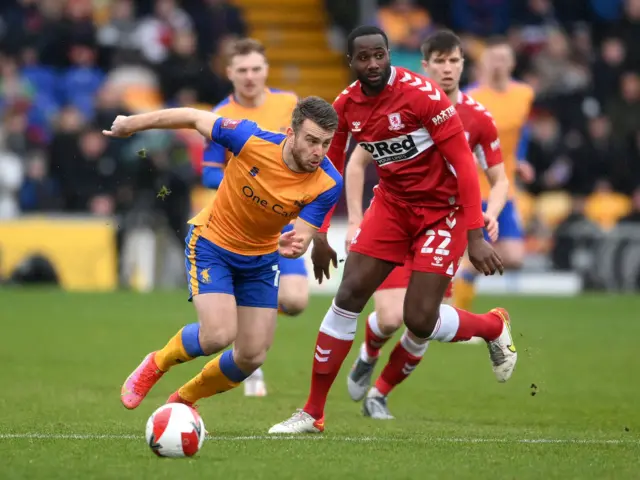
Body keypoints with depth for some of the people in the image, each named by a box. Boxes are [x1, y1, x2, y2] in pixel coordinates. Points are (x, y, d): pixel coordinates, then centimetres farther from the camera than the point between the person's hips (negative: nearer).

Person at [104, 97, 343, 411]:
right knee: (218, 335, -24)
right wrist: (131, 124, -4)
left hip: (261, 260, 4)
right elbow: (195, 118, -14)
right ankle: (155, 365, 7)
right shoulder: (252, 140, -29)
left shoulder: (328, 184, -22)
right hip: (212, 244, -4)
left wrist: (293, 246, -46)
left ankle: (182, 401, 28)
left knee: (252, 356, 1)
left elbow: (302, 238, -20)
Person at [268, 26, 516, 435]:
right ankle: (313, 413, 3)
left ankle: (494, 328, 21)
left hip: (443, 210, -5)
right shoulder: (346, 106, -4)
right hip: (393, 204, 5)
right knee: (349, 296, -5)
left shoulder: (422, 94, -22)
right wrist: (321, 234, 9)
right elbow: (330, 170, 11)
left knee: (420, 321, -12)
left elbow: (463, 162, -20)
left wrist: (475, 236, -23)